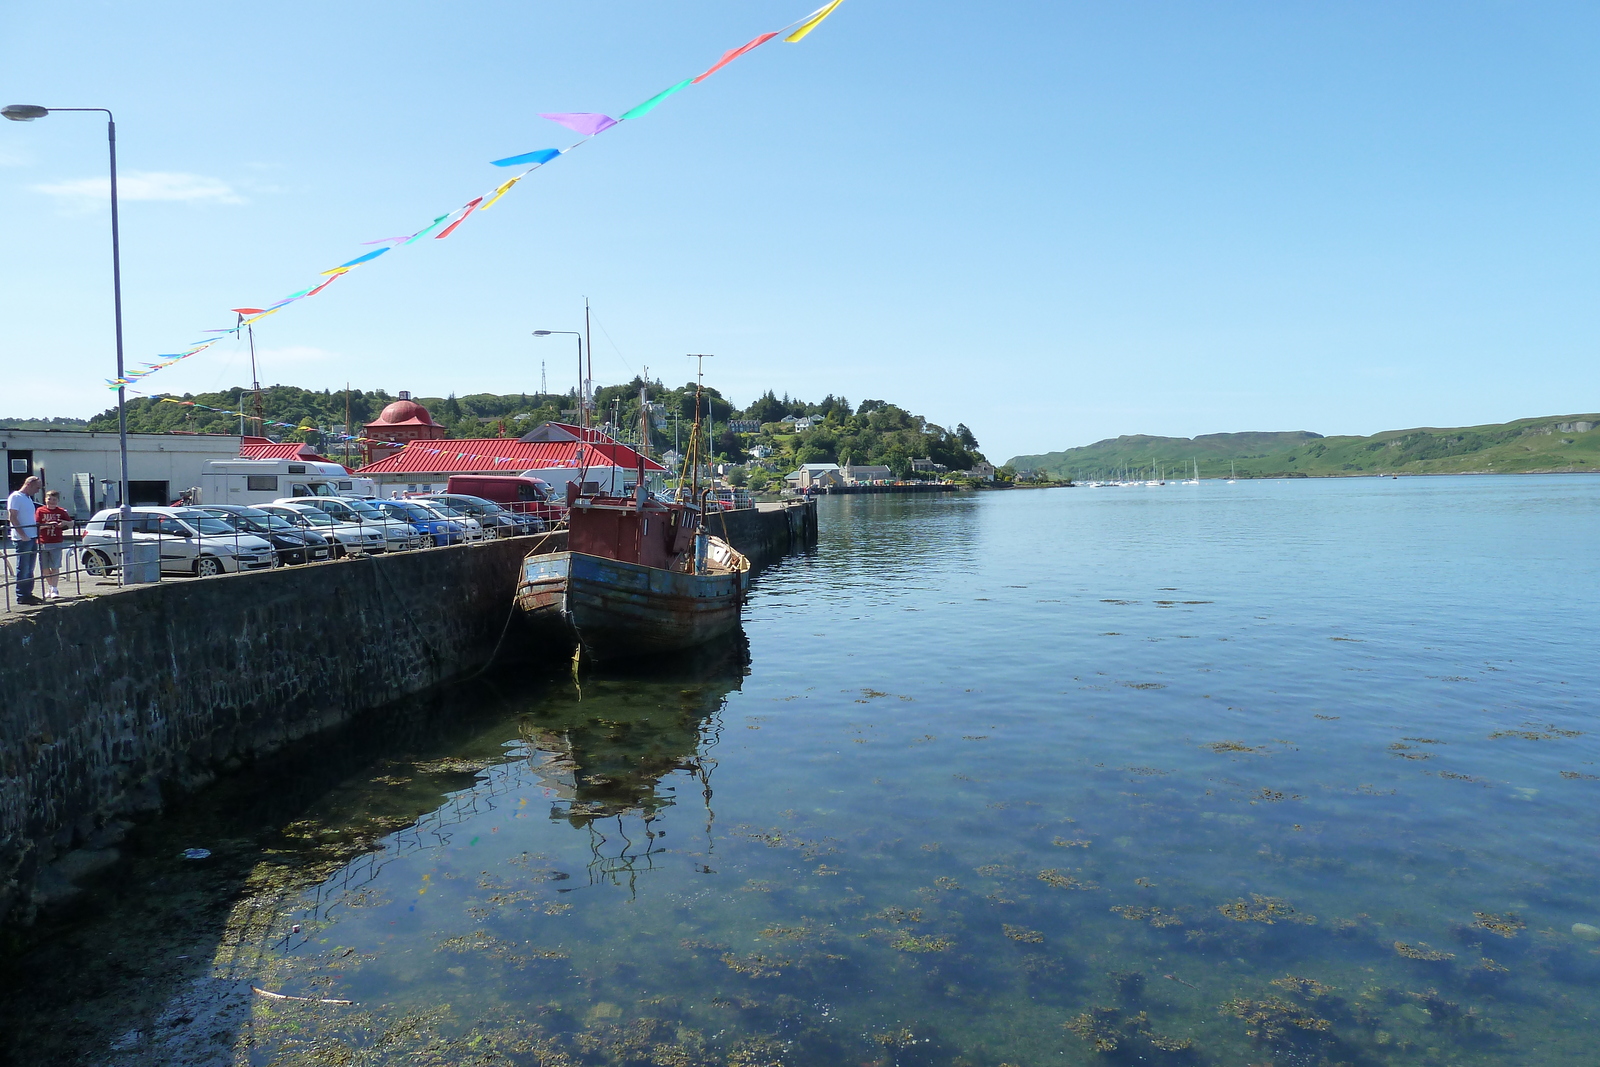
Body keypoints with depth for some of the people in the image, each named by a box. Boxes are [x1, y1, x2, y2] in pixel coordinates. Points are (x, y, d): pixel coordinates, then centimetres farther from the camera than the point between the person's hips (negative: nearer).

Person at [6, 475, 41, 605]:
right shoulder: (15, 497, -9)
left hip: (32, 538, 9)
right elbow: (12, 517, -16)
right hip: (22, 539, -9)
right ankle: (21, 596, 0)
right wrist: (22, 535, -19)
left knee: (29, 569, 12)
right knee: (23, 569, -5)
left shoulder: (28, 498, 18)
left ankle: (28, 594, 18)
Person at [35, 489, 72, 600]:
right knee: (45, 568, 7)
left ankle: (54, 589, 1)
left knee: (55, 567, -3)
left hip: (56, 543, -1)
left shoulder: (61, 511, 6)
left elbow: (71, 523, 11)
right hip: (43, 544, 1)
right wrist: (47, 525, -20)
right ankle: (50, 587, 21)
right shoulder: (40, 511, 3)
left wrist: (65, 523, -10)